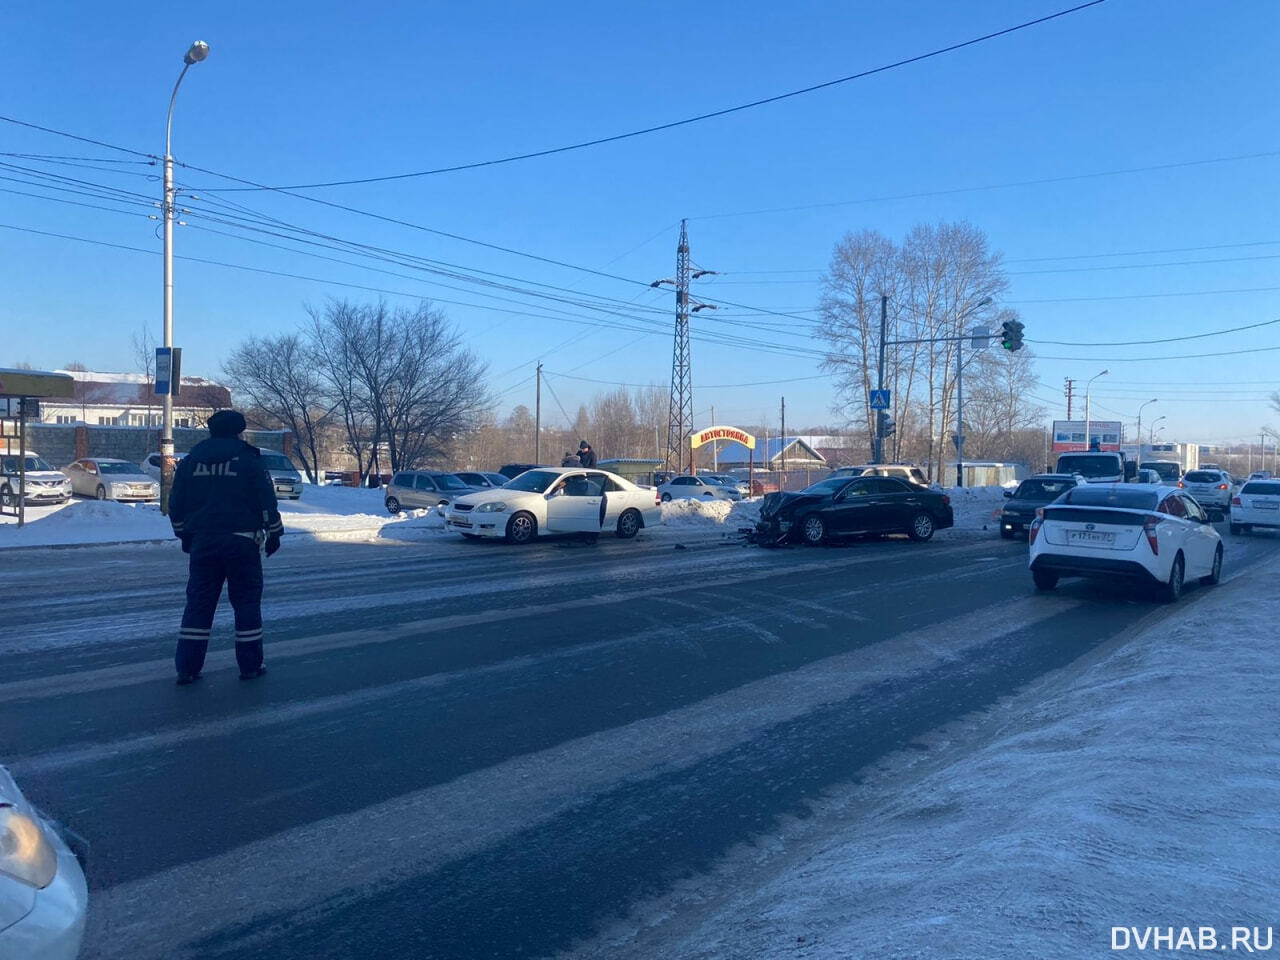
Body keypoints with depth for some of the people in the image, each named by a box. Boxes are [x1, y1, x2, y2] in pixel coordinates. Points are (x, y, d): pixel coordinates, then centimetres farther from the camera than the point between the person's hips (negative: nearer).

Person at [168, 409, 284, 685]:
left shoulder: (189, 461, 8)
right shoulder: (249, 461, -4)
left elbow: (176, 504, 12)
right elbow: (267, 502, -5)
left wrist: (184, 535, 24)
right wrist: (274, 533, 8)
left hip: (202, 541, 3)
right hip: (241, 542, -3)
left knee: (198, 603, 8)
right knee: (247, 601, 6)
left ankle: (187, 667, 7)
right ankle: (250, 665, 9)